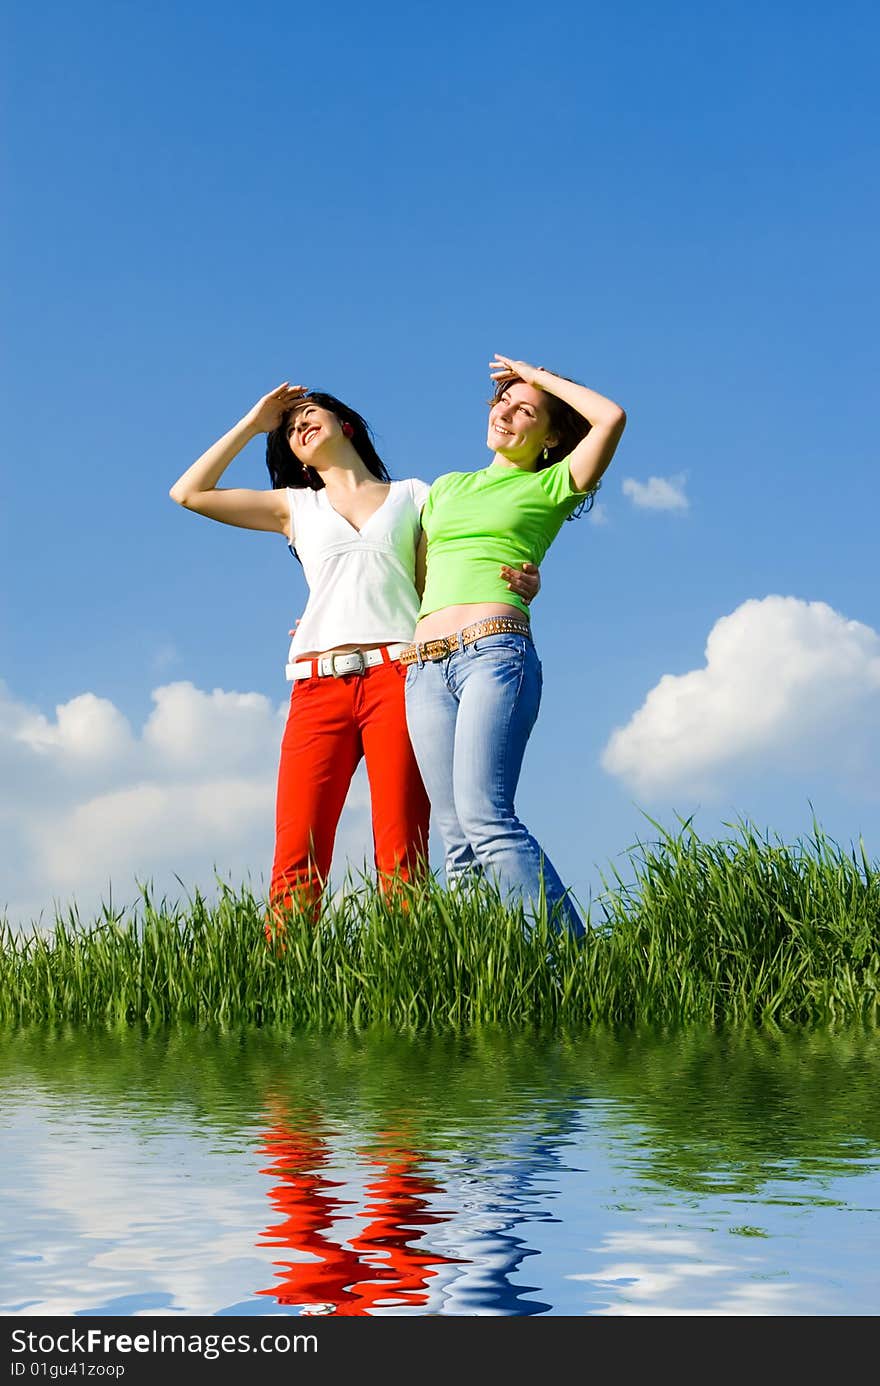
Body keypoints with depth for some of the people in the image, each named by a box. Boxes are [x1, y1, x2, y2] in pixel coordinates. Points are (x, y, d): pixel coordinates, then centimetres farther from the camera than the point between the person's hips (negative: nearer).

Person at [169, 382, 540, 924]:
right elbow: (188, 493, 23)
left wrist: (519, 584, -5)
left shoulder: (412, 496, 21)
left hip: (396, 676, -1)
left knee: (401, 855, -13)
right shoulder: (297, 506, 26)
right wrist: (253, 423, 25)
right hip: (319, 686, 2)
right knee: (296, 861, -12)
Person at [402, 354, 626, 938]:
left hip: (495, 653, -5)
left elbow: (612, 417, -1)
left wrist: (540, 375, 12)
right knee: (457, 836, -6)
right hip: (424, 667, 5)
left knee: (485, 818, -23)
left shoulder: (550, 488, 13)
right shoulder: (447, 487, 28)